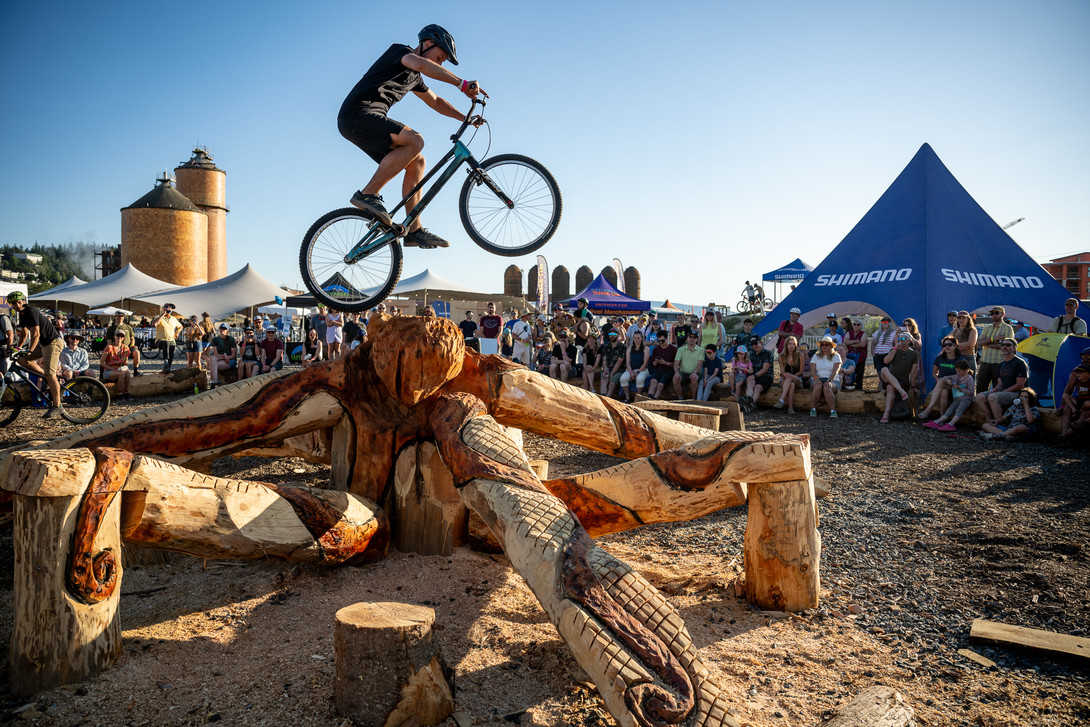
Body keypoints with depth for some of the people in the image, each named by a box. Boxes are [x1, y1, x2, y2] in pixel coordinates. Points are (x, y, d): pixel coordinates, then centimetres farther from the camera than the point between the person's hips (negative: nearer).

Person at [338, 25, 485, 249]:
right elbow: (421, 64, -26)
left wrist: (466, 118, 21)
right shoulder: (399, 50, -4)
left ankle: (414, 231, -1)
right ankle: (368, 194, -20)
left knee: (416, 162, 2)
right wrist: (461, 84, -32)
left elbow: (435, 101, 34)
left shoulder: (414, 77, 24)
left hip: (369, 121, 9)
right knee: (414, 141, -24)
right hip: (358, 115, -9)